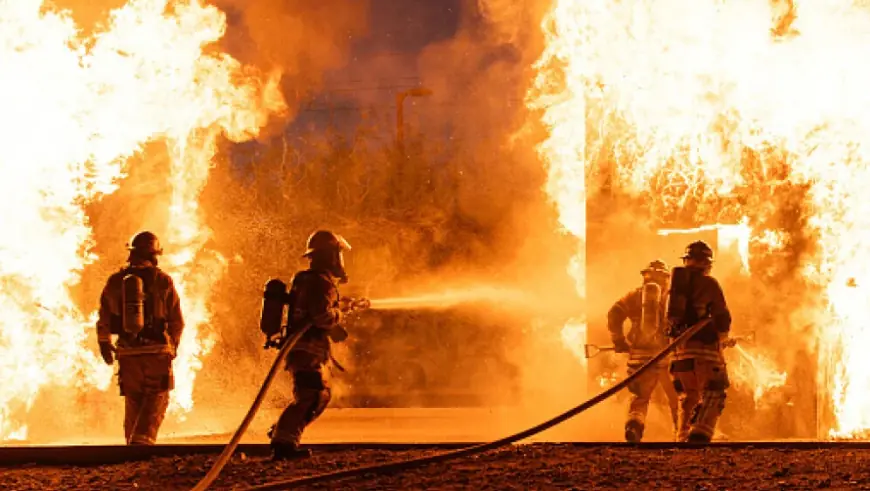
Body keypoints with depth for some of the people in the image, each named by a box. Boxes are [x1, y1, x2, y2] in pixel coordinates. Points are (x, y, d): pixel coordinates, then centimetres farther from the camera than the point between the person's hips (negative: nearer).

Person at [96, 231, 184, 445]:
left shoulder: (116, 281, 4)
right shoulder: (163, 281, -3)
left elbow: (104, 319, 10)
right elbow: (177, 321, 1)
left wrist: (105, 345, 25)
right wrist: (173, 344, 18)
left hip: (127, 353, 3)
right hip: (157, 350, -3)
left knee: (133, 401, 14)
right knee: (156, 400, 5)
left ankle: (133, 447, 17)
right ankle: (143, 440, -14)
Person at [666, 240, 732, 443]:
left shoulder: (675, 283, 15)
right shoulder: (709, 283, -3)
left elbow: (669, 317, 16)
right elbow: (723, 318, -2)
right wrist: (722, 338, 16)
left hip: (680, 347, 6)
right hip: (703, 346, -6)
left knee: (688, 396, 17)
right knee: (712, 396, -3)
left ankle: (683, 438, 12)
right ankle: (699, 436, -20)